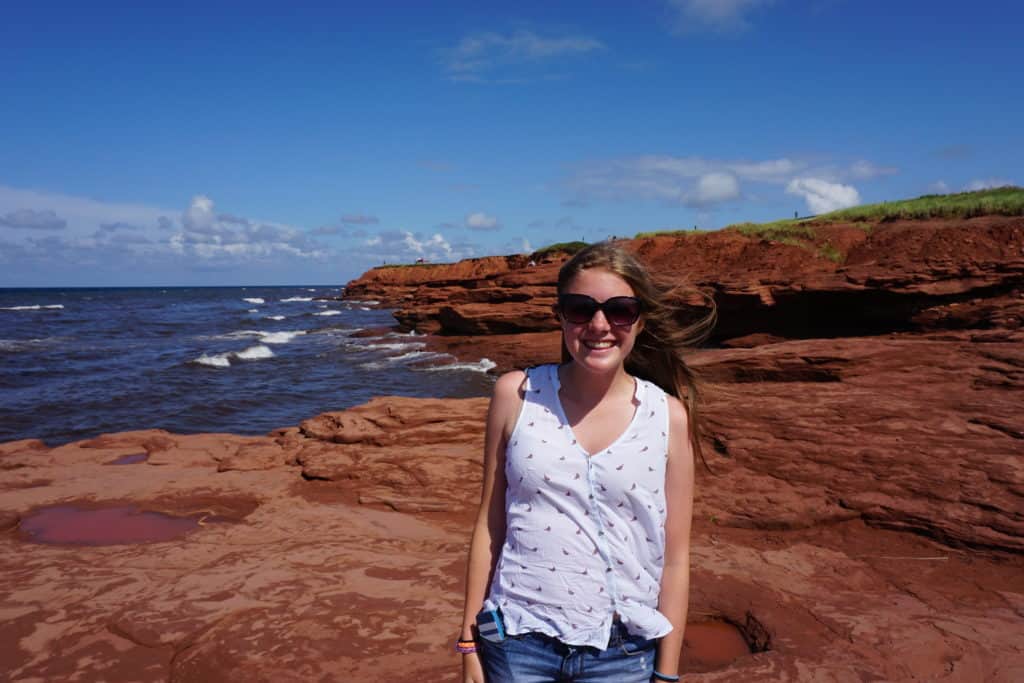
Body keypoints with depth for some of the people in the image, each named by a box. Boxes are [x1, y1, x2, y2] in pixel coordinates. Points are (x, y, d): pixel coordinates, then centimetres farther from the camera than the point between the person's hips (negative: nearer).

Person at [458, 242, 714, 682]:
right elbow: (489, 524, 0)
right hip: (517, 642, 0)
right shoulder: (517, 395, -6)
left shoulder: (668, 417, -6)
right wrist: (470, 641, 3)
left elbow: (675, 557, 0)